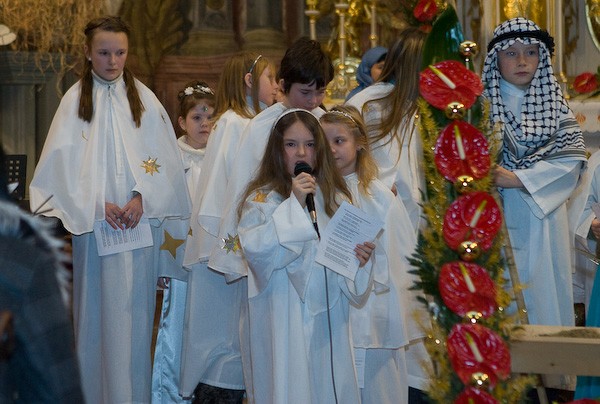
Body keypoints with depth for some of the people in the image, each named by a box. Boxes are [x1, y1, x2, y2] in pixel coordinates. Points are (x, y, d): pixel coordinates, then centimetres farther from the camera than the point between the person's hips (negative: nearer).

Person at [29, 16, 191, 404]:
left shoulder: (143, 98, 7)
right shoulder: (75, 99, 4)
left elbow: (164, 158, 5)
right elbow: (62, 162, -2)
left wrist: (142, 198, -11)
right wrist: (97, 205, -12)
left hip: (140, 223, 1)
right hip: (94, 227, -1)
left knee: (135, 311, 1)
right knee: (98, 310, 0)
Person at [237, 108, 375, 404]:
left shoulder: (336, 198, 10)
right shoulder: (262, 199, -3)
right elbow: (254, 247, -19)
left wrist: (361, 257, -9)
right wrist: (295, 203, -20)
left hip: (329, 317, 4)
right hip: (285, 321, -4)